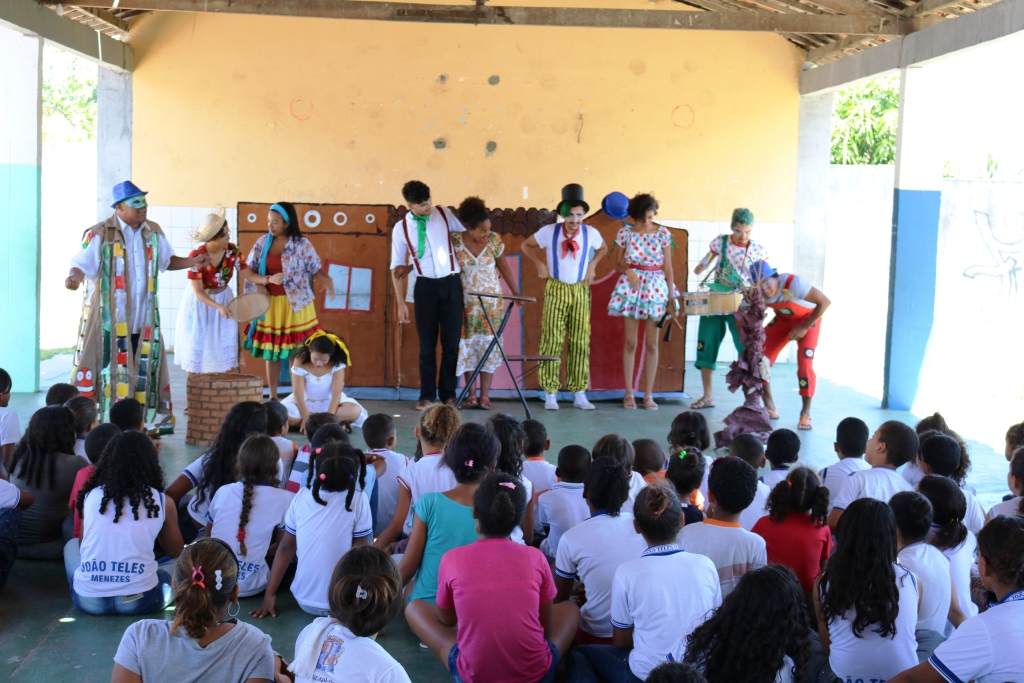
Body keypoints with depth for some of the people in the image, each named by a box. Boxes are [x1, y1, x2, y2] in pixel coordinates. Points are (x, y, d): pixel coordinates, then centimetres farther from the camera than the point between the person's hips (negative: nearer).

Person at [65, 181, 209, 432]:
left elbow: (167, 260, 21)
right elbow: (82, 264, -13)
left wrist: (193, 262, 8)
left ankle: (156, 420, 21)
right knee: (108, 370, -6)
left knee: (145, 368, 11)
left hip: (143, 319, 5)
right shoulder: (100, 234, -8)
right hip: (108, 319, -5)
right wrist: (74, 277, -35)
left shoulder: (153, 232, 9)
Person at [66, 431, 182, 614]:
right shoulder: (162, 502, 1)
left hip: (88, 600, 0)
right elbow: (175, 552, 15)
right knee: (168, 576, 33)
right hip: (138, 601, 0)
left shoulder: (90, 496, 5)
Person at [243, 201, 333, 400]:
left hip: (295, 304, -3)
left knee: (298, 352, -1)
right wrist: (268, 280, -18)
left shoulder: (302, 244, -6)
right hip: (270, 304, 3)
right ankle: (272, 397, 18)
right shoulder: (262, 242, 2)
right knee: (270, 351, 8)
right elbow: (249, 272, 1)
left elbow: (315, 269, -2)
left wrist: (326, 279, -25)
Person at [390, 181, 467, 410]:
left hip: (451, 283, 1)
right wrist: (401, 303, -3)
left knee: (451, 342, 5)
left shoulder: (445, 214, -1)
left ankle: (448, 393, 16)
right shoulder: (401, 228, -3)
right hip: (425, 286, -1)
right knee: (427, 344, 5)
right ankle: (427, 395, 15)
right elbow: (397, 268, 1)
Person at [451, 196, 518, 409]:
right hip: (466, 302, 0)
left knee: (488, 344, 0)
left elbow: (504, 267, 4)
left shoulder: (494, 240, -6)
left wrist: (516, 293, 4)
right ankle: (471, 395, 10)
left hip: (491, 302, 1)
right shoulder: (455, 241, -10)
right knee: (467, 344, 2)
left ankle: (485, 395, 5)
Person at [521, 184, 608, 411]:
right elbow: (526, 245, 7)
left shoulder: (591, 233, -5)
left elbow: (603, 249, 17)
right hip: (555, 290, -1)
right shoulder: (549, 231, -9)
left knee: (580, 341, 3)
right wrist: (540, 264, -2)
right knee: (552, 340, -4)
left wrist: (592, 265, 4)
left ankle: (579, 394, 10)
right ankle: (550, 394, 2)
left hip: (580, 291, 2)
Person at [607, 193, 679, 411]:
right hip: (630, 287, 0)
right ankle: (629, 394, 9)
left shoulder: (663, 233, 0)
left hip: (655, 287, 0)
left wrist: (671, 296, -1)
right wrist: (627, 270, -14)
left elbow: (668, 267, 3)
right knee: (630, 342, 2)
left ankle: (648, 395, 9)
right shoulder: (625, 233, 1)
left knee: (652, 343, 2)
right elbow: (617, 263, 8)